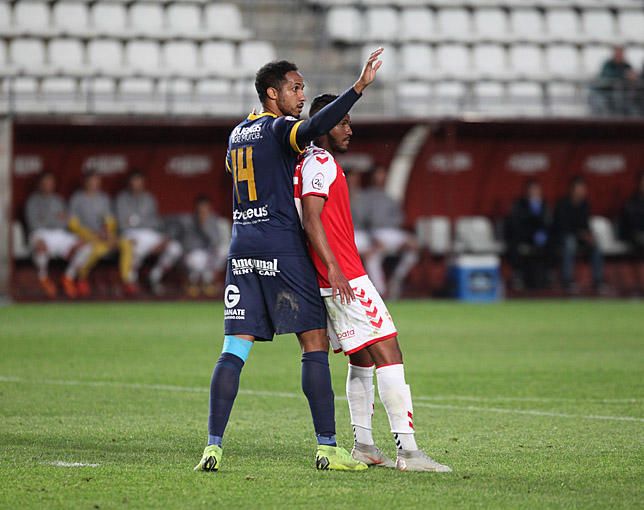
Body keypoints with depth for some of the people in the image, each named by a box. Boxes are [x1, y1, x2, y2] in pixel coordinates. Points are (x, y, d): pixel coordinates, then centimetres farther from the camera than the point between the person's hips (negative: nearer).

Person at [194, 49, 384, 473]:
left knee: (235, 348, 3)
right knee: (316, 343, -2)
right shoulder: (279, 128, -6)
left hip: (242, 248, 7)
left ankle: (213, 446, -6)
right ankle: (327, 447, -5)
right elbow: (313, 128, -28)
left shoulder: (238, 134, 17)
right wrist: (359, 87, -34)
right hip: (283, 249, -7)